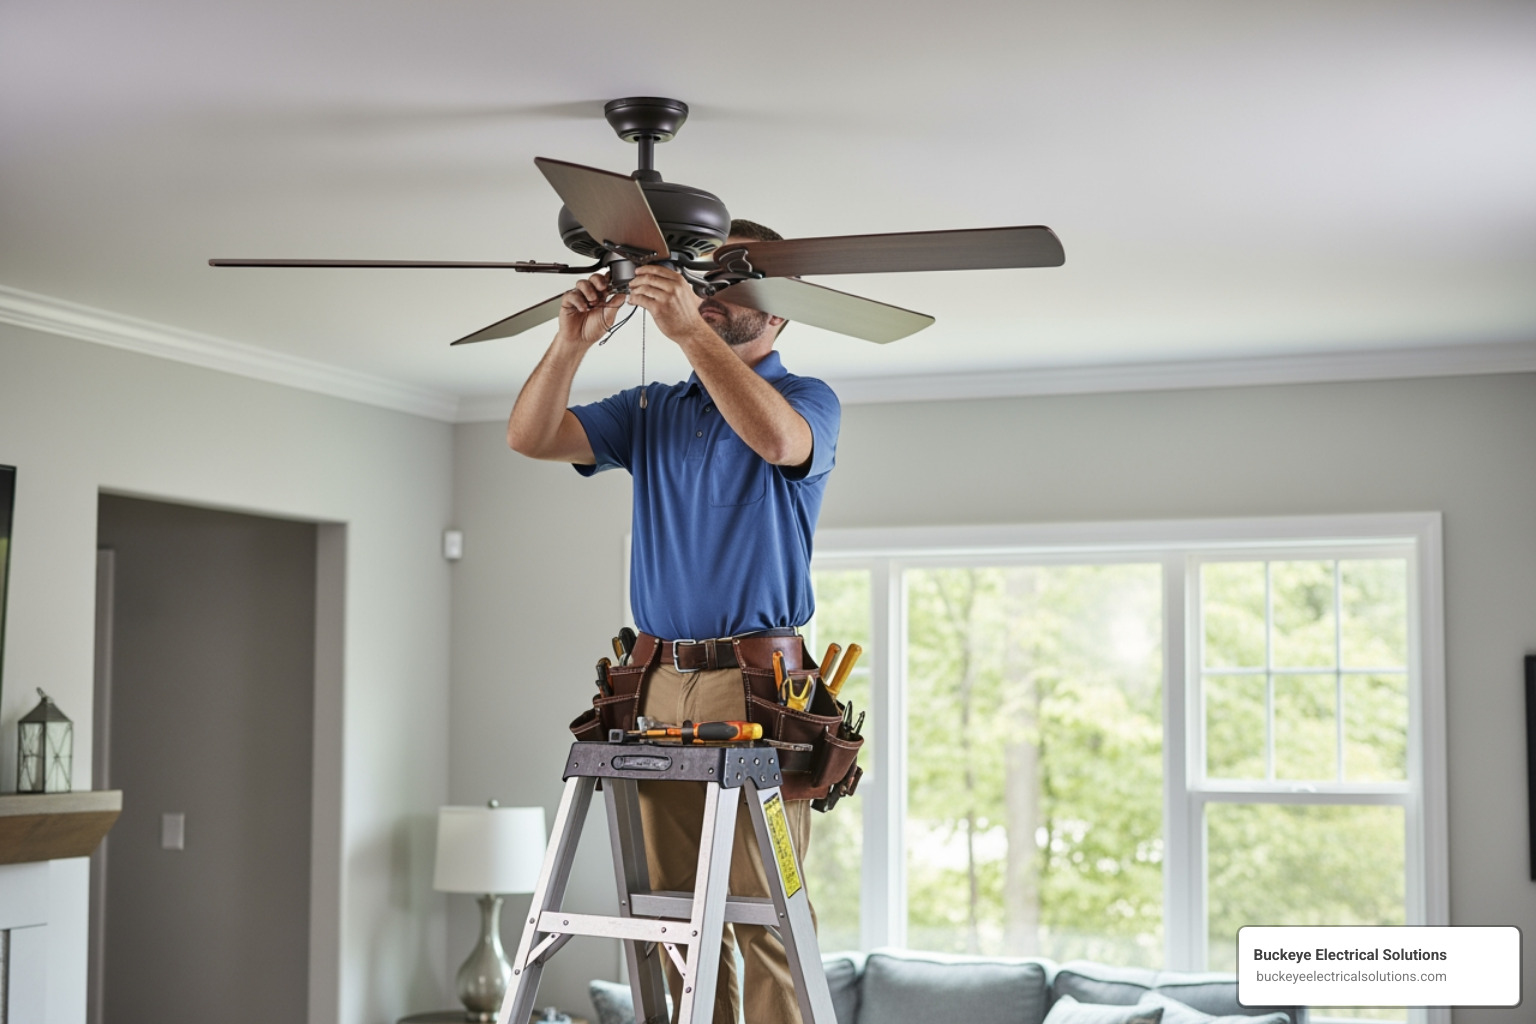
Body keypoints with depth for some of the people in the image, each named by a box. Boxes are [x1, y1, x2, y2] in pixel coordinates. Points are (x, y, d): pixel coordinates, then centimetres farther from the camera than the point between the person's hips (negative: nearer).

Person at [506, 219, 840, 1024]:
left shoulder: (808, 399, 4)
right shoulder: (651, 410, 19)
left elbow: (778, 438, -21)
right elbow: (531, 437, 8)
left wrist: (690, 330, -26)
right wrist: (571, 343, -8)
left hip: (754, 683, -5)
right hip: (660, 682, 5)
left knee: (761, 911, -8)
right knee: (678, 911, 5)